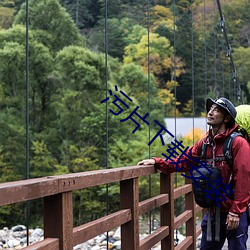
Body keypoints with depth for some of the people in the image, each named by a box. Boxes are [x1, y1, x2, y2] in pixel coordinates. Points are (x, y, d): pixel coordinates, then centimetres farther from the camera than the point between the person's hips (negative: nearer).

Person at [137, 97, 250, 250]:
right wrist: (157, 162, -3)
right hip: (213, 212, 7)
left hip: (234, 214, -6)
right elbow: (184, 161, 9)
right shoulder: (205, 143, 8)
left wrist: (235, 212, -19)